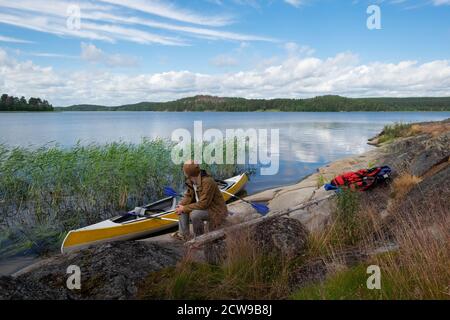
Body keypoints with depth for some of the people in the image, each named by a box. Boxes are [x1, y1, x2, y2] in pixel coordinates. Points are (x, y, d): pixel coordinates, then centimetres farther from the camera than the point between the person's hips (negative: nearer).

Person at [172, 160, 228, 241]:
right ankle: (184, 234, 5)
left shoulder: (208, 182, -31)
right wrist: (181, 205, -15)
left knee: (194, 214, -31)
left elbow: (203, 204, -31)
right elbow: (189, 196, 5)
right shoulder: (191, 181, -5)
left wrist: (184, 208, -24)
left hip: (216, 211, -9)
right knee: (182, 208, 1)